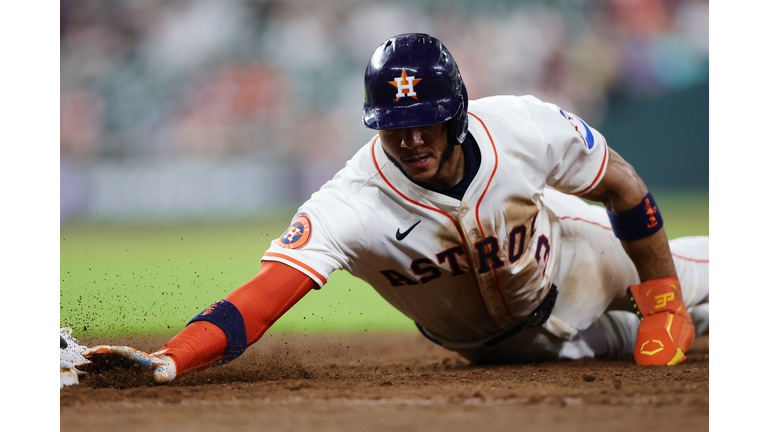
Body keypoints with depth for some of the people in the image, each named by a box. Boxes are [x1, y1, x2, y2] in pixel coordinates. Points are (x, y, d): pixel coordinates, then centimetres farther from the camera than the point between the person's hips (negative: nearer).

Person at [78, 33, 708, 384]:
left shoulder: (527, 129, -34)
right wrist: (166, 361, -68)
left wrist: (664, 306, -12)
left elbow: (621, 184, -16)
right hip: (496, 344, -1)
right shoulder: (353, 205, -40)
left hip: (573, 255, 2)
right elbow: (261, 297, -50)